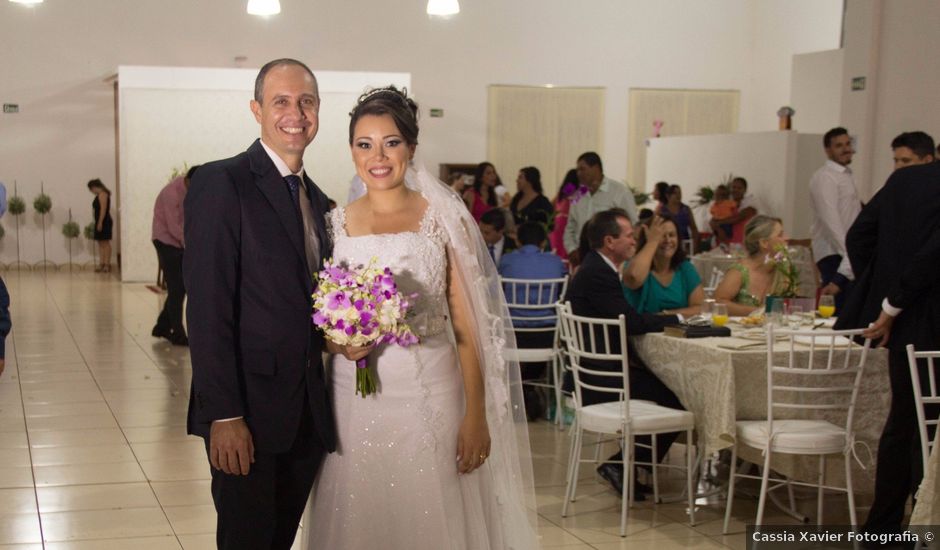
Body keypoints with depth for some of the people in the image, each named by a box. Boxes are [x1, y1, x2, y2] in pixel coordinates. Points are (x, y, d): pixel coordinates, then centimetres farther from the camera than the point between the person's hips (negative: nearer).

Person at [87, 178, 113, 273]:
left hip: (104, 222, -10)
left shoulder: (102, 194, -12)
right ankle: (101, 264, 10)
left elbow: (103, 209, -19)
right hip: (99, 222, 10)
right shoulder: (99, 195, 17)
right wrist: (98, 222, 13)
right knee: (101, 243, 9)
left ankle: (107, 265, -8)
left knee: (105, 243, -8)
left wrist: (100, 222, -22)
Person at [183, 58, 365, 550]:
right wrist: (224, 414, -20)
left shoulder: (314, 197, 15)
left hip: (307, 414, 7)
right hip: (248, 412, -7)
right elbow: (207, 307, -16)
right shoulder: (221, 183, -10)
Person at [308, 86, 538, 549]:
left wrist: (477, 415, -6)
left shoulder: (443, 219, -1)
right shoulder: (334, 225, 5)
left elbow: (467, 326, -2)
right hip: (355, 401, 2)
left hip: (432, 396, -1)